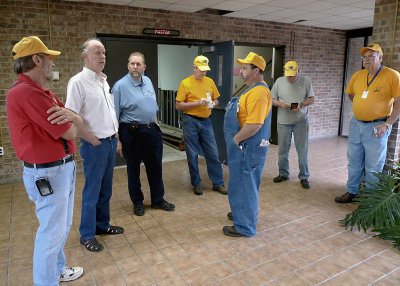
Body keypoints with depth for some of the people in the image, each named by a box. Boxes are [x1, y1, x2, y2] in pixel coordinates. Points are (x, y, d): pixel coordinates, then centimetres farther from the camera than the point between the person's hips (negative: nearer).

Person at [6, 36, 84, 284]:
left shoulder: (43, 93, 11)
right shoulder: (26, 92, -22)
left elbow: (79, 124, 7)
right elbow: (70, 133, -21)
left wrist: (70, 115, -16)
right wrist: (68, 119, 2)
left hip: (64, 167, 10)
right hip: (48, 174, -10)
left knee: (62, 226, 23)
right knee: (52, 232, 4)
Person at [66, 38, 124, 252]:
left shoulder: (104, 80, 12)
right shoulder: (78, 82, -14)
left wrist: (115, 136, 15)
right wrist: (89, 138, -14)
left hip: (111, 142, 8)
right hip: (95, 145, -7)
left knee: (106, 189, 16)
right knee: (92, 191, 3)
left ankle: (102, 224, 32)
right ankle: (87, 234, 19)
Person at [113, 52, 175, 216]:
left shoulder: (148, 81, 8)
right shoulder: (120, 86, -11)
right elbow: (114, 116, -12)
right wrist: (117, 141, -14)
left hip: (151, 131, 6)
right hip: (131, 133, -5)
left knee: (155, 167, 12)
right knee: (133, 169, 9)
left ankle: (158, 200, 29)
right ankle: (137, 202, 26)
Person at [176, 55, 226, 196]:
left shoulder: (209, 81, 9)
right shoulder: (185, 83, -5)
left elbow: (216, 99, 18)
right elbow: (178, 106, -8)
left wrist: (213, 104, -6)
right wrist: (197, 103, -18)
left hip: (206, 121, 4)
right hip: (190, 122, -3)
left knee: (213, 154, 5)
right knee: (192, 155, 5)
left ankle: (218, 184, 17)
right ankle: (196, 184, 20)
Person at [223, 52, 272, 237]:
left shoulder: (258, 93, -22)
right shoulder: (253, 89, 14)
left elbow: (254, 125, -30)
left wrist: (235, 139, -18)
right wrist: (235, 140, 16)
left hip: (248, 149, -11)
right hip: (244, 147, 11)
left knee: (242, 185, 0)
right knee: (245, 184, 23)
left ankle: (244, 227, 15)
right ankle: (244, 214, 41)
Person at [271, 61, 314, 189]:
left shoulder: (306, 80, 0)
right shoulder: (279, 81, 3)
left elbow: (311, 99, 3)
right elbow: (272, 99, 6)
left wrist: (302, 104, -17)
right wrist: (281, 104, -15)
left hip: (301, 121, -1)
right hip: (283, 121, 1)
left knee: (303, 150, 1)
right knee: (283, 150, 9)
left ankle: (304, 177, 13)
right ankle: (283, 174, 26)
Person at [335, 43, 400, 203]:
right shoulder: (358, 75, 6)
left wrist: (387, 124, -18)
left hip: (376, 128, -5)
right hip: (356, 125, 6)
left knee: (373, 167, 4)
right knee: (354, 162, 14)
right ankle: (352, 192, 28)